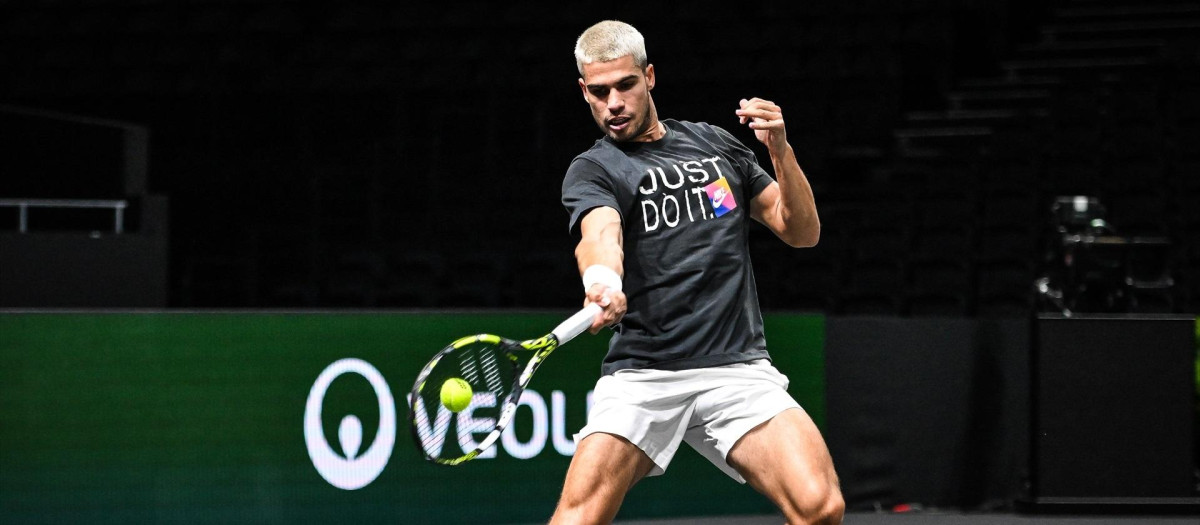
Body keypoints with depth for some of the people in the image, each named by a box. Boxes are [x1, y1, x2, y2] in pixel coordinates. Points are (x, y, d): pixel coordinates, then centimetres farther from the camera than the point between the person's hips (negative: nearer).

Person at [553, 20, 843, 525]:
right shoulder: (591, 170, 5)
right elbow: (600, 233, -19)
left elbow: (802, 231, 16)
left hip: (738, 369, 2)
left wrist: (780, 149, -1)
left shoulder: (716, 144, 17)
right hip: (641, 375, -2)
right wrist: (602, 280, -42)